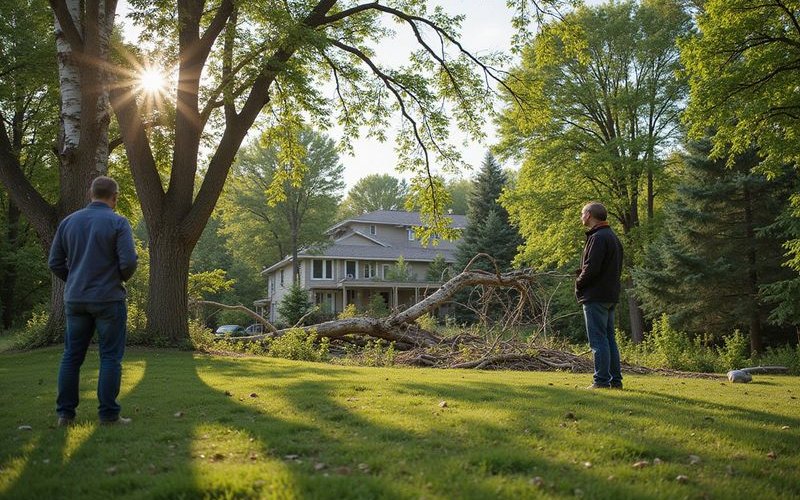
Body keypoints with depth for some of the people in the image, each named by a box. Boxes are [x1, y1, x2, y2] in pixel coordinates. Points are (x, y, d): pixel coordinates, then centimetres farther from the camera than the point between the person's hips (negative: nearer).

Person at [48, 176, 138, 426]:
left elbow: (55, 262, 7)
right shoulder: (118, 222, -8)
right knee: (110, 357, 2)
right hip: (108, 299, -4)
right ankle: (108, 413, 3)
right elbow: (129, 262, -15)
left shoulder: (68, 221, 6)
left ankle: (65, 413, 13)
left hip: (75, 299, 5)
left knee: (72, 356, 11)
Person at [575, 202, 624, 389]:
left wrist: (579, 285, -5)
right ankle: (615, 380, 17)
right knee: (609, 338, 13)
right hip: (610, 296, 10)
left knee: (598, 339, -6)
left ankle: (602, 380, -4)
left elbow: (591, 268, -22)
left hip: (595, 296, -10)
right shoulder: (613, 237, 18)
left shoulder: (598, 237, -14)